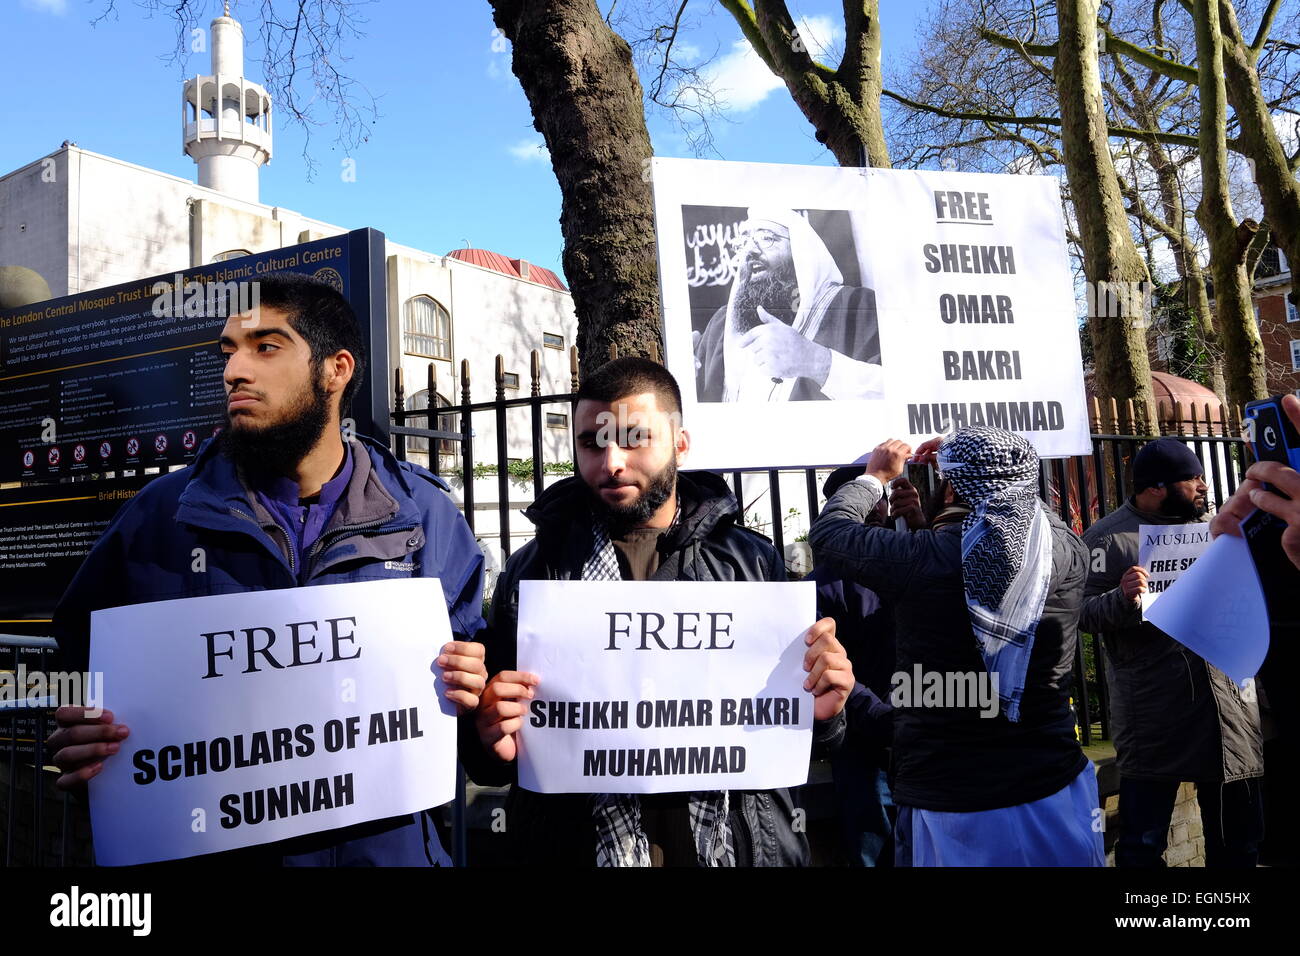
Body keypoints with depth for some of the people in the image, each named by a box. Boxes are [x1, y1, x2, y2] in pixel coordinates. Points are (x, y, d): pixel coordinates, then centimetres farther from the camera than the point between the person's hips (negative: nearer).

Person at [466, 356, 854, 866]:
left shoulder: (752, 560, -2)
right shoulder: (531, 571, -3)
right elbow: (488, 765, 2)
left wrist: (821, 714, -14)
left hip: (742, 846, 1)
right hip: (581, 848, 0)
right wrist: (494, 743, -18)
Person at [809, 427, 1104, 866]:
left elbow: (827, 531, 1)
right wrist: (967, 467, 24)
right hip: (1055, 793, 3)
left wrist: (875, 475, 16)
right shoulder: (1068, 550, -9)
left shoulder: (917, 558, -19)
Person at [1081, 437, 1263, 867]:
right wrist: (1122, 599, -30)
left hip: (1230, 699, 6)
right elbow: (1085, 614, -11)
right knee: (1143, 843, 3)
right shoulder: (1107, 538, -7)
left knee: (1239, 839, 18)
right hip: (1153, 715, -6)